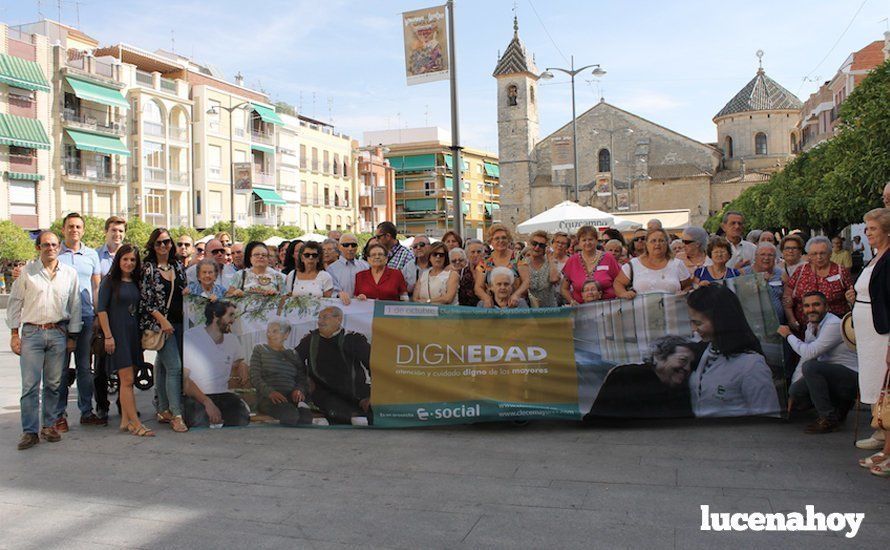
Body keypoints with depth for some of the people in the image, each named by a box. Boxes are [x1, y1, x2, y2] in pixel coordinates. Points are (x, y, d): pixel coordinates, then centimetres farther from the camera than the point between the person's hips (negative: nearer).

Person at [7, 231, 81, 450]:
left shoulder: (70, 273, 7)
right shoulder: (27, 271, 4)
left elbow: (75, 306, 10)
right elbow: (15, 303, 6)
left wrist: (72, 337, 8)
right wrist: (14, 334, 1)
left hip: (58, 333, 2)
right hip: (31, 333, -1)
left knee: (54, 384, 6)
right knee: (30, 385, -5)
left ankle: (48, 426, 18)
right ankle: (30, 431, 0)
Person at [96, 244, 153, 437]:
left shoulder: (136, 283, 13)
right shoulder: (109, 282, -4)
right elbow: (101, 309, -8)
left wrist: (142, 334, 10)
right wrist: (108, 336, -13)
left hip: (134, 334, 6)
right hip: (117, 334, -6)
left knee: (127, 380, 10)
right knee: (127, 380, -10)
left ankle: (125, 421, 17)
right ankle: (135, 424, -9)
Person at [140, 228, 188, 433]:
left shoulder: (178, 266, 12)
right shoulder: (148, 268, -4)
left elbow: (185, 293, 22)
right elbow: (144, 300, -7)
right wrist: (162, 320, -14)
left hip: (179, 322, 5)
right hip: (160, 323, -5)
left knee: (163, 366, 11)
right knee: (174, 366, -12)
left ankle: (163, 410, 18)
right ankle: (176, 415, -11)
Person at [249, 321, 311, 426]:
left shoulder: (293, 354, 24)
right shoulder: (259, 350, 17)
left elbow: (302, 378, 15)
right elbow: (255, 378, 4)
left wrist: (299, 390, -10)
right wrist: (270, 392, -16)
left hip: (292, 397, 3)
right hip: (268, 398, -2)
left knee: (306, 415, -35)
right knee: (291, 413, -38)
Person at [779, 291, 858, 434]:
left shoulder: (834, 325, -19)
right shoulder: (811, 326, 9)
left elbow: (809, 353, -27)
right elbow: (804, 357, 12)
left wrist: (788, 335, -10)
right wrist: (793, 395, 9)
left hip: (851, 376, -8)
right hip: (831, 375, 8)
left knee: (810, 367, -30)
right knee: (796, 390, -9)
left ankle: (829, 418, -20)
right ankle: (839, 407, 12)